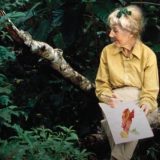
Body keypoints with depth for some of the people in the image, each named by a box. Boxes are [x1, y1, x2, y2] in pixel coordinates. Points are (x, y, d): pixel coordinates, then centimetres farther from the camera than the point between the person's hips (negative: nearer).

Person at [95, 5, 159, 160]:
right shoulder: (107, 51, 2)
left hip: (138, 100, -1)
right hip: (115, 100, 2)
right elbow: (102, 83, 6)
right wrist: (108, 97, -17)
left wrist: (146, 104, -29)